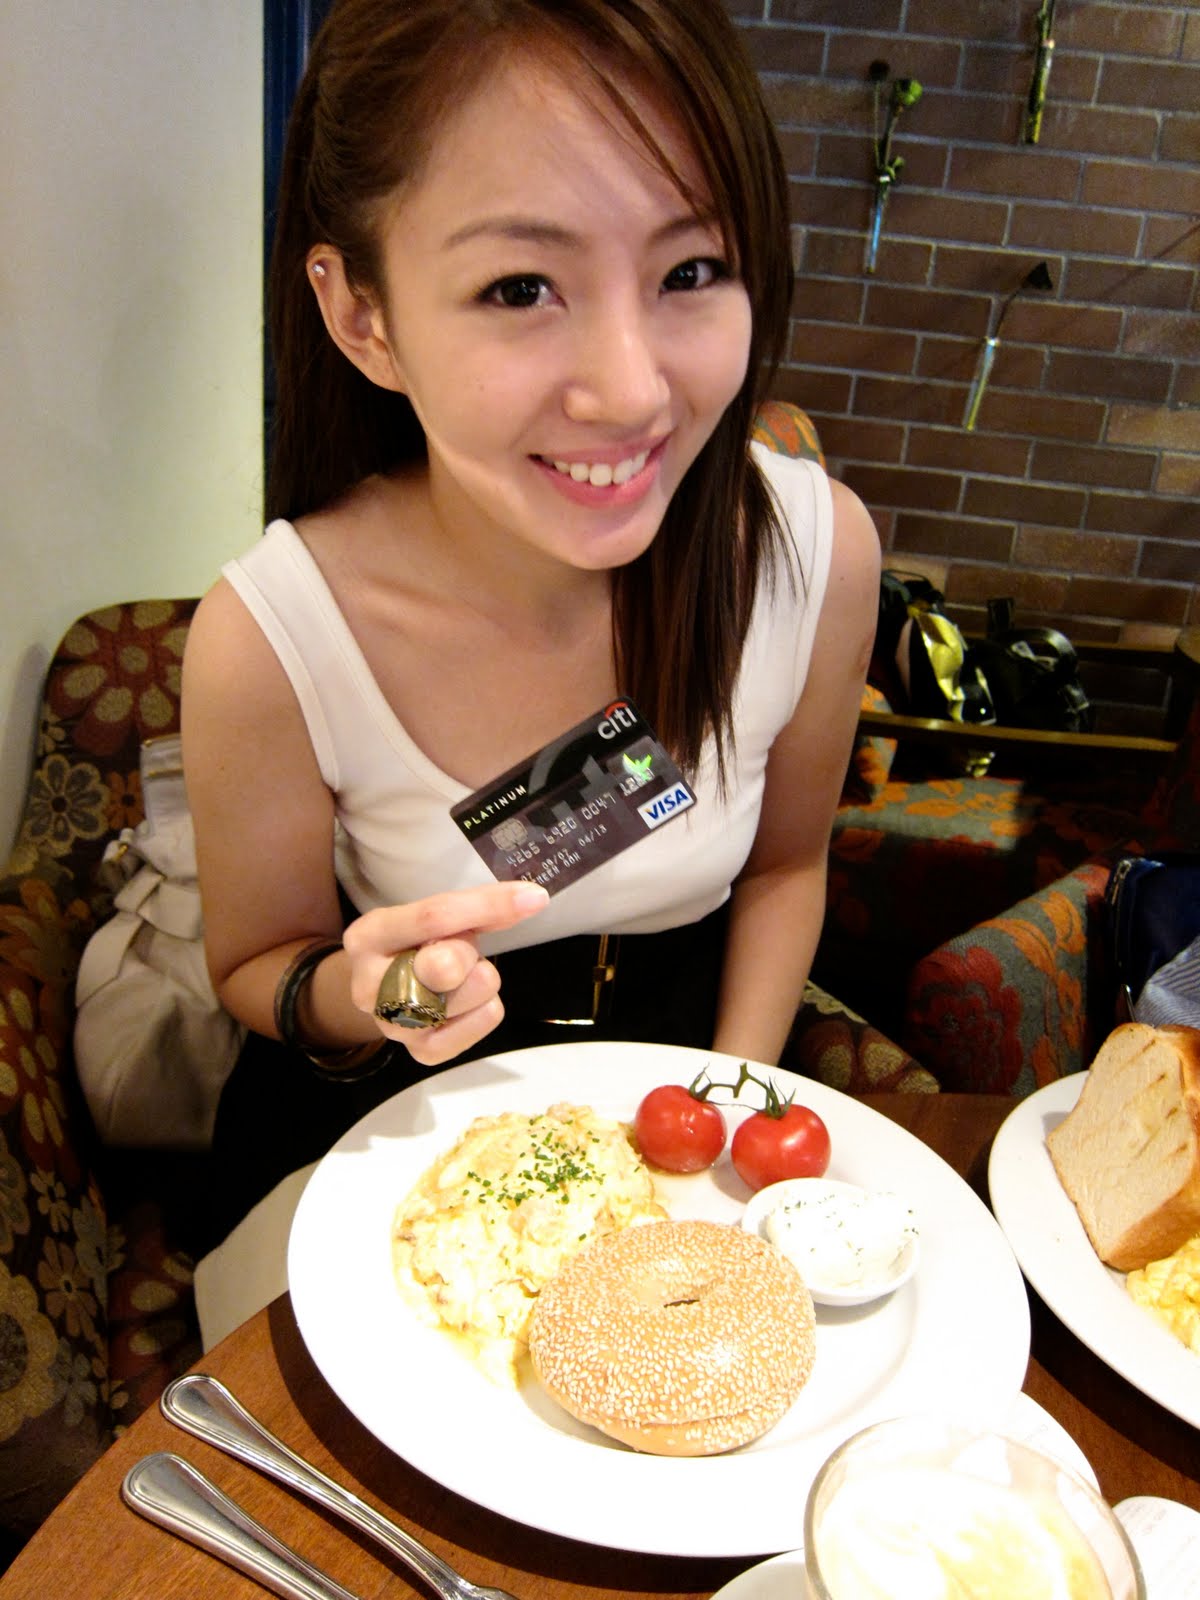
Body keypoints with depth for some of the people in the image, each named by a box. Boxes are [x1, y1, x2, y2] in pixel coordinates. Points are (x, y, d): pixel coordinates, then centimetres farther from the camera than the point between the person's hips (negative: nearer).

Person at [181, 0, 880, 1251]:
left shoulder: (818, 551, -19)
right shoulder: (269, 639, -26)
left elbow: (785, 863, 0)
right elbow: (255, 968, -7)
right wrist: (356, 995, -29)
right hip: (388, 1132, -3)